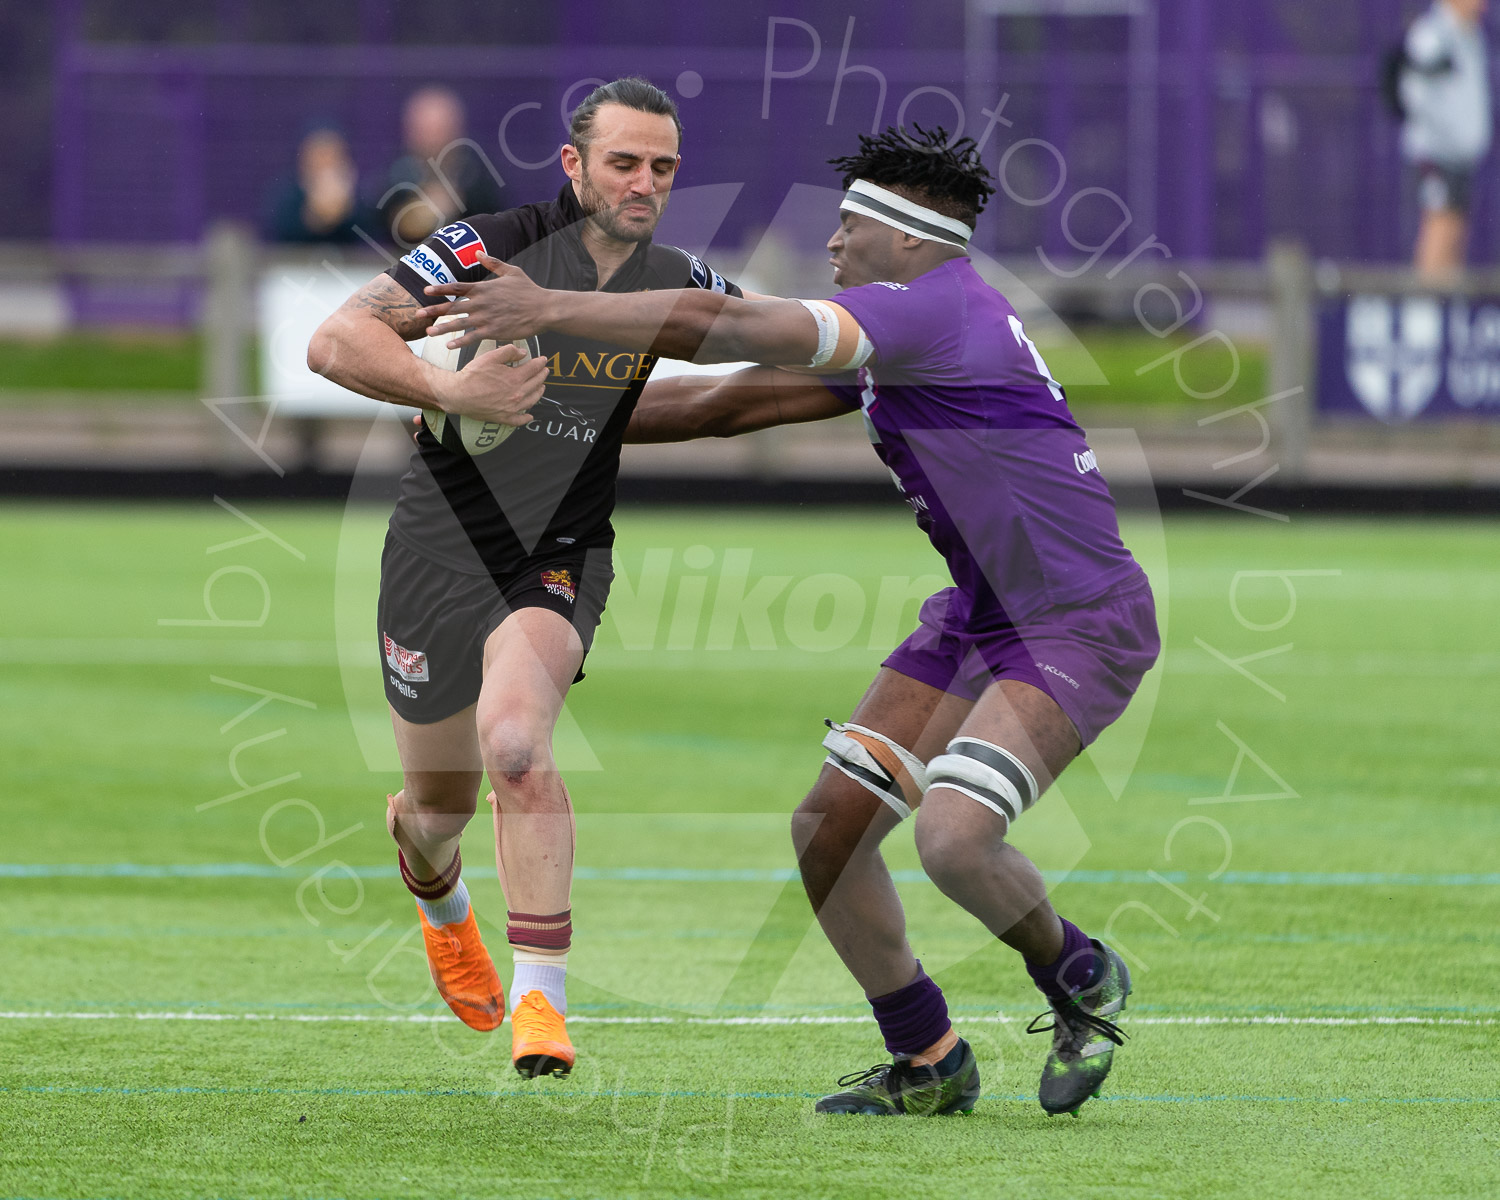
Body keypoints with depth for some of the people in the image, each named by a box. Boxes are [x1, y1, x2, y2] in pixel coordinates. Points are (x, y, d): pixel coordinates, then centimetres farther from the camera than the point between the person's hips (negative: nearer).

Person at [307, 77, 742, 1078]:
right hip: (442, 545, -1)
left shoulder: (677, 284, 0)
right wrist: (451, 389, -32)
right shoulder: (494, 248, -13)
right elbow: (336, 341, -17)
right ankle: (442, 906, 51)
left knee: (515, 739, -29)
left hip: (561, 557, 1)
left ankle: (541, 997, -27)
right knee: (438, 803, 12)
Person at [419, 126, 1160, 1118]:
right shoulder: (893, 335, 11)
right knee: (827, 830, 1)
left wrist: (551, 310, -24)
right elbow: (733, 403, 16)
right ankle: (928, 1064, 15)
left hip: (1081, 623, -10)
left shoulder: (934, 310, -20)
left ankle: (1080, 979, 3)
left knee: (952, 833, -27)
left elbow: (722, 326, -26)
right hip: (978, 618, 10)